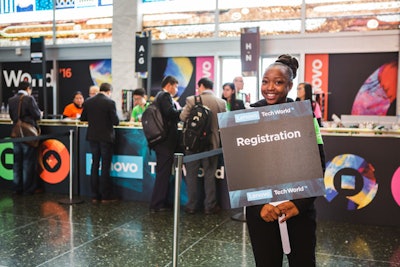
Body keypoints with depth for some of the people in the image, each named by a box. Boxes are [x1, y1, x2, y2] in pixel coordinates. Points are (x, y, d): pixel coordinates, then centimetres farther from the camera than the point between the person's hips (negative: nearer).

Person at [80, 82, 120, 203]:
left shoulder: (88, 102, 0)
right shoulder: (110, 102, -14)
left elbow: (83, 118, 8)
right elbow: (116, 121, -15)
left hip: (92, 137, 4)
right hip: (106, 137, -4)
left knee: (94, 165, 12)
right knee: (105, 166, 3)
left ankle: (95, 195, 15)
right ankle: (106, 196, 8)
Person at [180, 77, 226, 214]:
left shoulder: (191, 100, -10)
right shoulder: (221, 102, -4)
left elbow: (182, 117, -4)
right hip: (212, 143, 1)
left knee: (191, 175, 10)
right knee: (209, 175, 10)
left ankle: (191, 206, 16)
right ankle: (210, 206, 15)